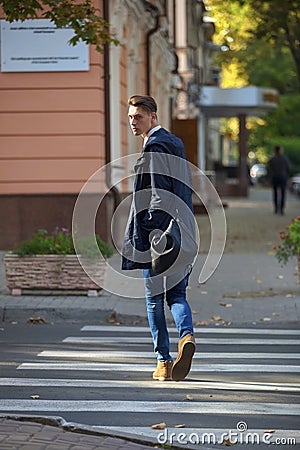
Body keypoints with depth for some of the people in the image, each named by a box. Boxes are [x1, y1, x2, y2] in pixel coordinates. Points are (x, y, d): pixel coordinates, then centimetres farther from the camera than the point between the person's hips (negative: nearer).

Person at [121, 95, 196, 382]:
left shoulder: (154, 147, -11)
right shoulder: (175, 143, 16)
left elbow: (160, 194, -19)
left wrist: (153, 230, -20)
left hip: (159, 233, -8)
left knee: (155, 298, 3)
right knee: (177, 294, 9)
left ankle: (164, 362, 6)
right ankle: (187, 335, -18)